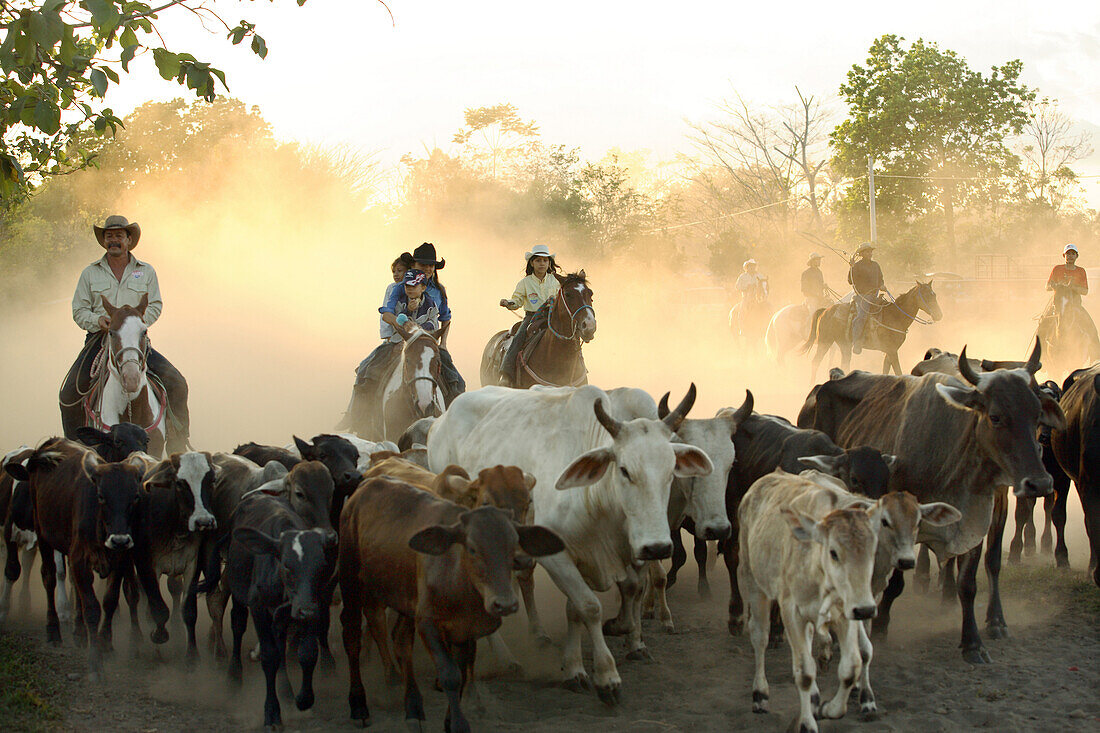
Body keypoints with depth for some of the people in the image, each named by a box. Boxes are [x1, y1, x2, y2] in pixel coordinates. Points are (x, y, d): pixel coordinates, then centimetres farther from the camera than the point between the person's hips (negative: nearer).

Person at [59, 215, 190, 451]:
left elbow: (155, 306, 7)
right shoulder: (90, 273, 11)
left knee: (176, 384, -18)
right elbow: (79, 310, 9)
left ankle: (178, 446, -7)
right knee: (69, 394, -16)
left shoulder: (146, 272, 11)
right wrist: (98, 321, -13)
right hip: (99, 338, 0)